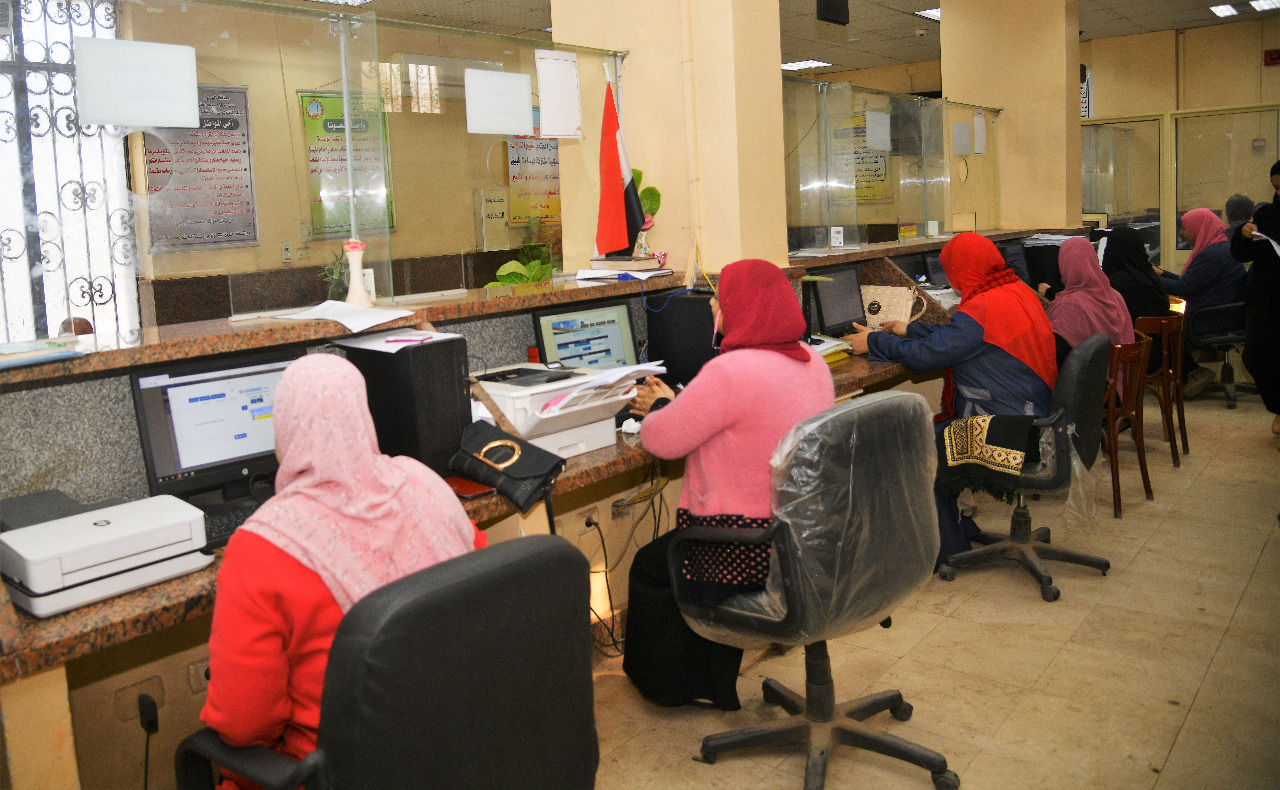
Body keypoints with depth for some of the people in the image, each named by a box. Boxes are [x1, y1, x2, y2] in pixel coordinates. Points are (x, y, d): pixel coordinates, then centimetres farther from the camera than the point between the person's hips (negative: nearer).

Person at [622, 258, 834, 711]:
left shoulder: (731, 371, -26)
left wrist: (658, 406, 6)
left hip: (752, 550, -9)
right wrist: (674, 403, 18)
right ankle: (714, 688, 43)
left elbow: (662, 441, -17)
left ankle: (672, 686, 37)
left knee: (649, 568, 18)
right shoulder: (811, 362, 2)